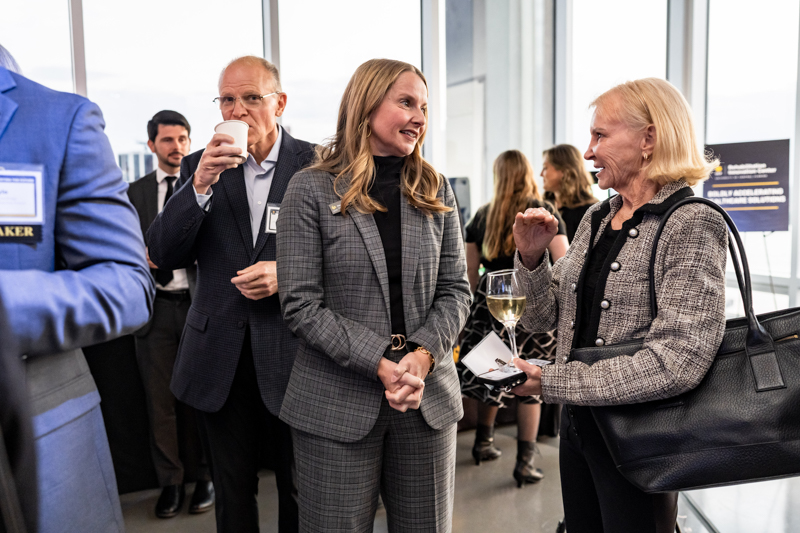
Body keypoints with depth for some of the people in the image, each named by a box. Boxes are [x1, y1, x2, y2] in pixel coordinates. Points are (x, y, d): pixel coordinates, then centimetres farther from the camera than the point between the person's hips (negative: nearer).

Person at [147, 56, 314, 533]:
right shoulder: (199, 166, 4)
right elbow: (163, 255, -4)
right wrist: (200, 185, -16)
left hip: (290, 354, -2)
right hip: (220, 357, 2)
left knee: (299, 488, 16)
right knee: (233, 492, 19)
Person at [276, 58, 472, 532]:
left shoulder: (436, 191, 7)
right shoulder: (313, 189, -4)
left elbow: (455, 291, 5)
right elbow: (302, 306, -10)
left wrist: (422, 355, -13)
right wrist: (382, 364, -17)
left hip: (429, 398, 4)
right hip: (337, 406, -3)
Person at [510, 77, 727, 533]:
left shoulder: (693, 226, -16)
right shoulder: (596, 218, 4)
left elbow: (676, 362, -26)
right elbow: (545, 318, 6)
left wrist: (551, 381, -24)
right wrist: (532, 257, -11)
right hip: (578, 426, 6)